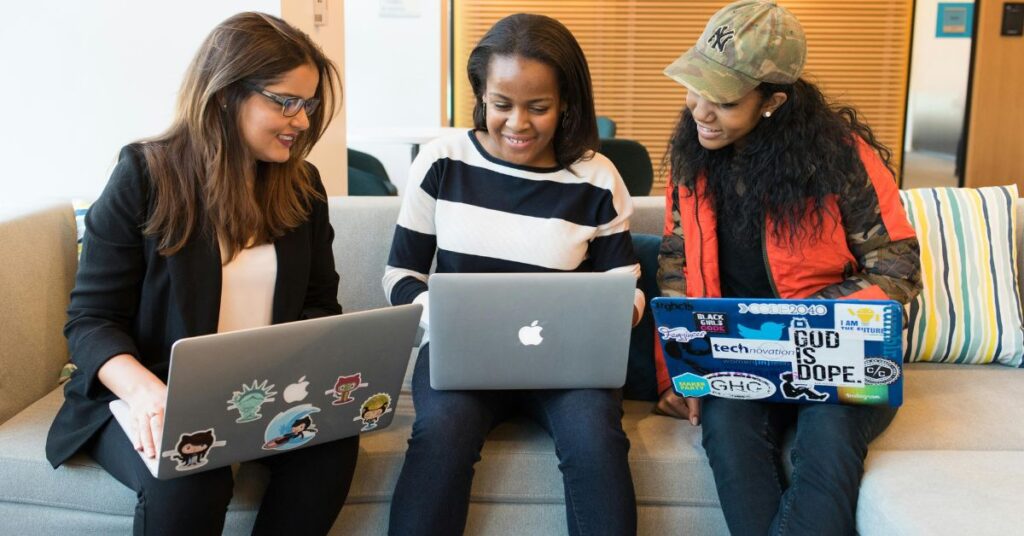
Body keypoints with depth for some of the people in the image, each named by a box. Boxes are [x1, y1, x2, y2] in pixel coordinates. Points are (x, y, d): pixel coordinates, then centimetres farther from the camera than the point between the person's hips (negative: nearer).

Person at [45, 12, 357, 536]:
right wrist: (148, 392, -30)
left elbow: (319, 304, 8)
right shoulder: (145, 173, -7)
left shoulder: (302, 185, 6)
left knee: (333, 435, -27)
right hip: (153, 395, -3)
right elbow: (91, 320, -9)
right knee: (186, 476, -35)